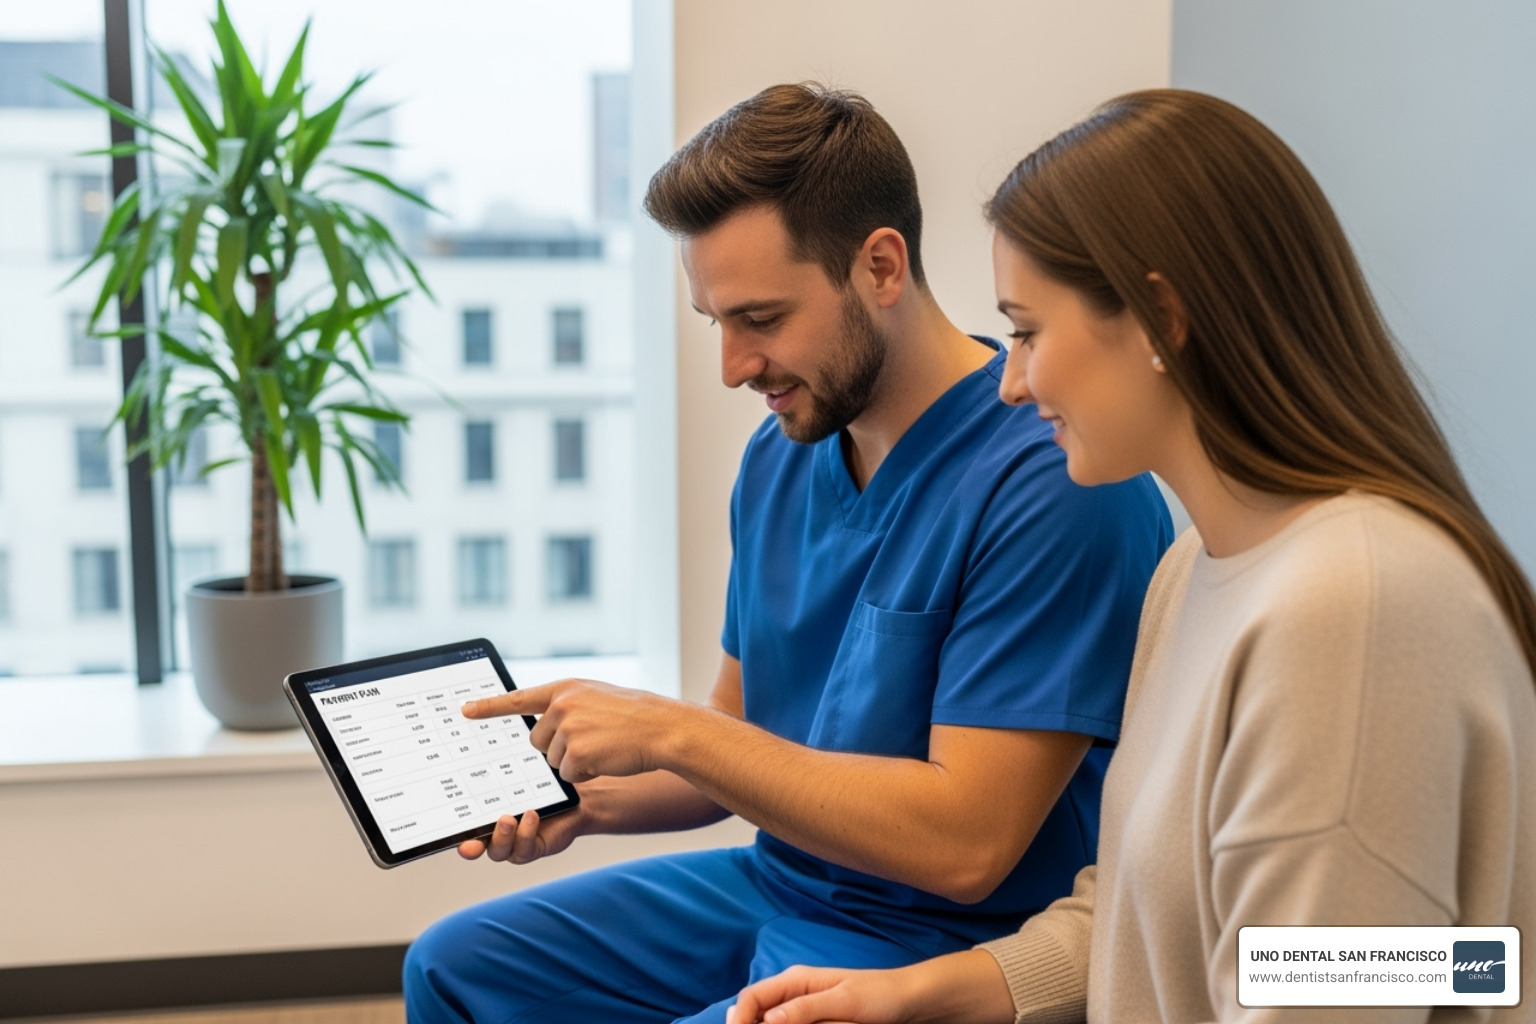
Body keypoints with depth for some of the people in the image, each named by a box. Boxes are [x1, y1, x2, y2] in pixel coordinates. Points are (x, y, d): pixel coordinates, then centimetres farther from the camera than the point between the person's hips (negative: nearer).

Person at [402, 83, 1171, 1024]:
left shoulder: (1054, 484, -24)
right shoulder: (782, 453, 3)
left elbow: (966, 844, -26)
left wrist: (670, 731, -24)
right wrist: (584, 799, -7)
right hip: (774, 886, 8)